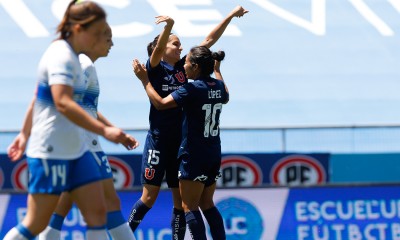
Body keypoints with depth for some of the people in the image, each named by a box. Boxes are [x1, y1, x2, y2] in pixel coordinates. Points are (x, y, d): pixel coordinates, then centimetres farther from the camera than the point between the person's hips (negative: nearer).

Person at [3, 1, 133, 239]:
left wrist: (25, 135, 28)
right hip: (51, 152, -10)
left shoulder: (70, 56, 13)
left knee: (97, 213, 1)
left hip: (76, 151, 10)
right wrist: (104, 130, -36)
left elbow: (38, 99, 23)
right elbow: (63, 103, -30)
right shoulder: (62, 56, -17)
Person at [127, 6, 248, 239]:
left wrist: (231, 16, 8)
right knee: (149, 197, -3)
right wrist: (169, 26, -45)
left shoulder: (182, 67, 9)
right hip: (158, 139, -5)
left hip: (180, 141, 5)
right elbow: (157, 49, -27)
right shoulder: (155, 68, -5)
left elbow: (209, 40, 9)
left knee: (181, 200, 5)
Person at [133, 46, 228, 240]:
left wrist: (144, 80, -8)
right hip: (214, 156, 8)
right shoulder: (219, 86, 6)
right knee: (207, 205, 16)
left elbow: (161, 103, -18)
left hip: (194, 156, -8)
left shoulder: (192, 89, -17)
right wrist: (217, 70, 41)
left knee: (189, 207, -2)